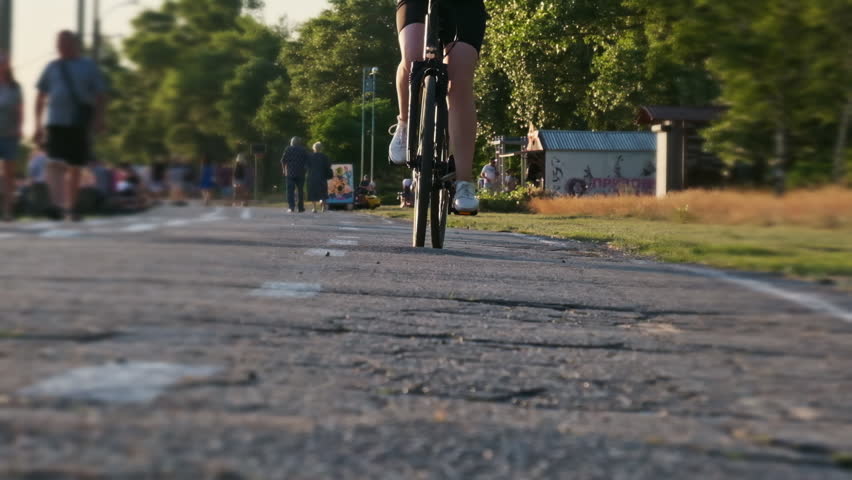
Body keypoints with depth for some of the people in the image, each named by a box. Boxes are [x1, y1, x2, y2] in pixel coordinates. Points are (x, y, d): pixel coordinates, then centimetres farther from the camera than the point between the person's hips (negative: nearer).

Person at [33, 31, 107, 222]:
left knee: (75, 168, 6)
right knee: (56, 162, -19)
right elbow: (41, 97, 15)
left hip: (80, 124, 0)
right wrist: (38, 124, 10)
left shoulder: (89, 67, 8)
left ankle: (69, 208, 15)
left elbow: (101, 95, 3)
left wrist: (100, 118, -12)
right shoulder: (52, 68, 13)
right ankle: (54, 199, -34)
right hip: (57, 122, 0)